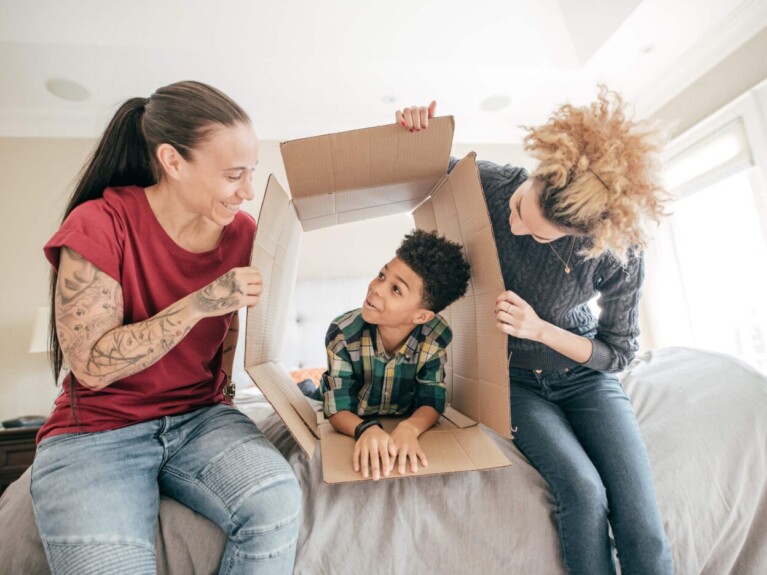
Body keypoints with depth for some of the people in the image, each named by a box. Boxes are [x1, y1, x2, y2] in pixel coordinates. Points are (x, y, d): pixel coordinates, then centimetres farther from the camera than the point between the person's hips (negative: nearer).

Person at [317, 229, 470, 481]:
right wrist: (366, 430, -45)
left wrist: (408, 428, -38)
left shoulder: (437, 336, -24)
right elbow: (338, 408, -23)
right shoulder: (343, 334, -27)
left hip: (404, 425, -1)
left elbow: (432, 401, -16)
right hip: (354, 427, 2)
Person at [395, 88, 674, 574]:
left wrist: (540, 329, -25)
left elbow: (620, 352, -9)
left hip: (584, 374, 1)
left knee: (643, 528, -11)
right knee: (583, 490, -22)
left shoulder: (621, 256, -23)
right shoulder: (490, 184, -21)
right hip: (516, 380, 0)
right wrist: (415, 129, -22)